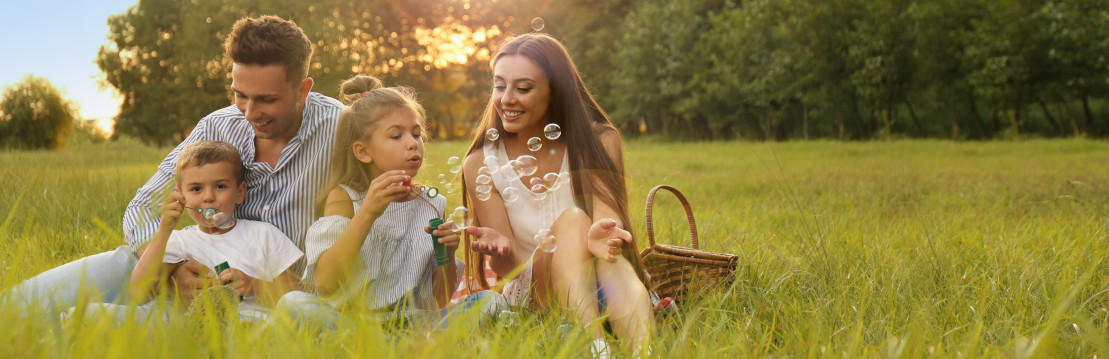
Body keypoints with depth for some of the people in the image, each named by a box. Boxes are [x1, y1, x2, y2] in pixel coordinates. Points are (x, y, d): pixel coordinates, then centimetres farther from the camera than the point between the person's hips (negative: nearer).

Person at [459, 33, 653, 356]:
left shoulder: (599, 141, -1)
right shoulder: (481, 165, -2)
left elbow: (607, 211, -19)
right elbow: (510, 269, -7)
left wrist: (603, 230, -45)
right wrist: (501, 250, -33)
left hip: (606, 292, 0)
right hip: (531, 297, 0)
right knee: (571, 220, -30)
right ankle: (594, 347, -49)